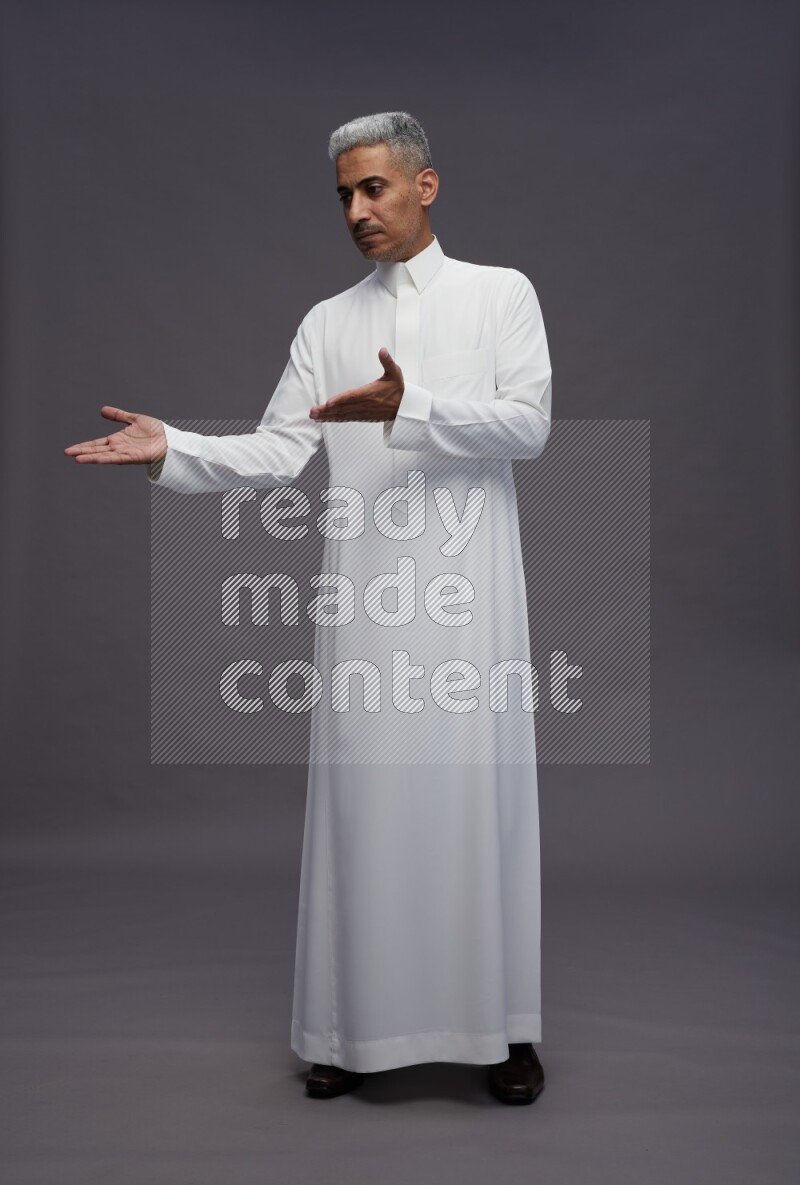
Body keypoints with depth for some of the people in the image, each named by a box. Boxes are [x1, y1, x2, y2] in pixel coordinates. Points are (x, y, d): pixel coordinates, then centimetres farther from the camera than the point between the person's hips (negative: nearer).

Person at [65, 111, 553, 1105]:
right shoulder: (328, 323, 15)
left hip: (468, 588, -2)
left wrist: (408, 407, -17)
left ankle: (503, 1027, 15)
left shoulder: (500, 293, 9)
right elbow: (278, 452, 6)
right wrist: (170, 449, -9)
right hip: (366, 594, 2)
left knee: (480, 796, 0)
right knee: (362, 799, 3)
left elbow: (528, 424, -4)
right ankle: (359, 1027, 17)